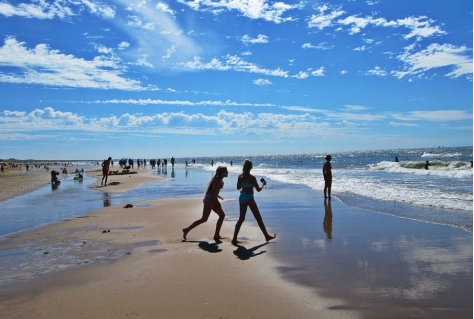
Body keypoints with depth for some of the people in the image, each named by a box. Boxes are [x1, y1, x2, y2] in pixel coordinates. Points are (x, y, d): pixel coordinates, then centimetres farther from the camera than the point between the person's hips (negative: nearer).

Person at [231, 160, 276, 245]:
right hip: (249, 198, -6)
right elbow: (258, 189, -12)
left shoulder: (240, 176, 1)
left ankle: (234, 239, 3)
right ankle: (267, 236, 19)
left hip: (242, 197, 6)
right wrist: (263, 184, 6)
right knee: (258, 218, 7)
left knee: (241, 218, 10)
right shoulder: (252, 178, -16)